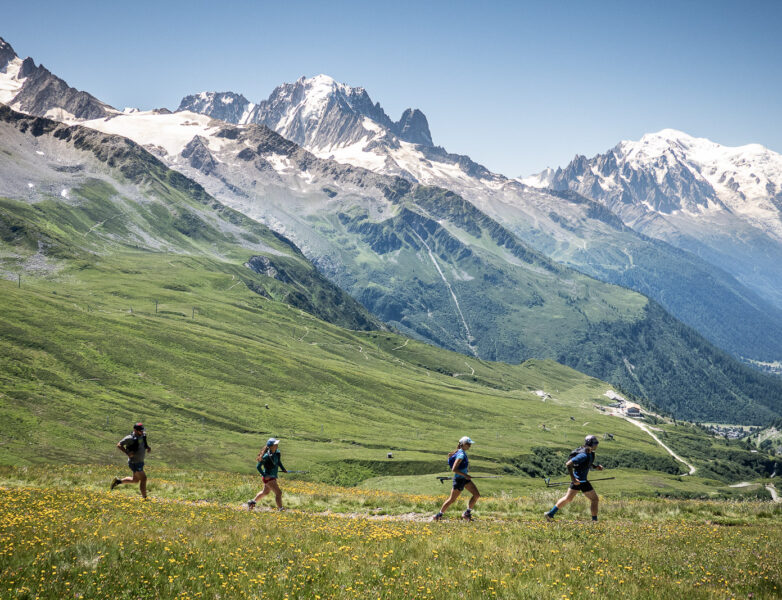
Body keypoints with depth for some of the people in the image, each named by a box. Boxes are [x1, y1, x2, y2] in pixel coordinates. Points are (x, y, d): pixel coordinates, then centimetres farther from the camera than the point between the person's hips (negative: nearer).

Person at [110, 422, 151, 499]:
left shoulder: (143, 435, 1)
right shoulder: (130, 438, -21)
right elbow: (119, 445, -17)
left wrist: (148, 447, 2)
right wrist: (127, 453, -27)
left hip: (140, 462, 9)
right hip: (134, 463, -9)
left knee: (135, 480, 20)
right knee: (143, 479, -6)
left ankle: (118, 481, 35)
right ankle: (144, 498, 5)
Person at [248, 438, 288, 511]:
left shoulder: (277, 453, -3)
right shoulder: (266, 456, -24)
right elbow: (258, 466, -16)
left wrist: (283, 469, 5)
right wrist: (264, 475, -23)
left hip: (273, 476, 9)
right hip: (268, 477, -9)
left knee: (265, 492, 27)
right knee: (278, 492, -14)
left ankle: (252, 502, 47)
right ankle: (280, 509, -7)